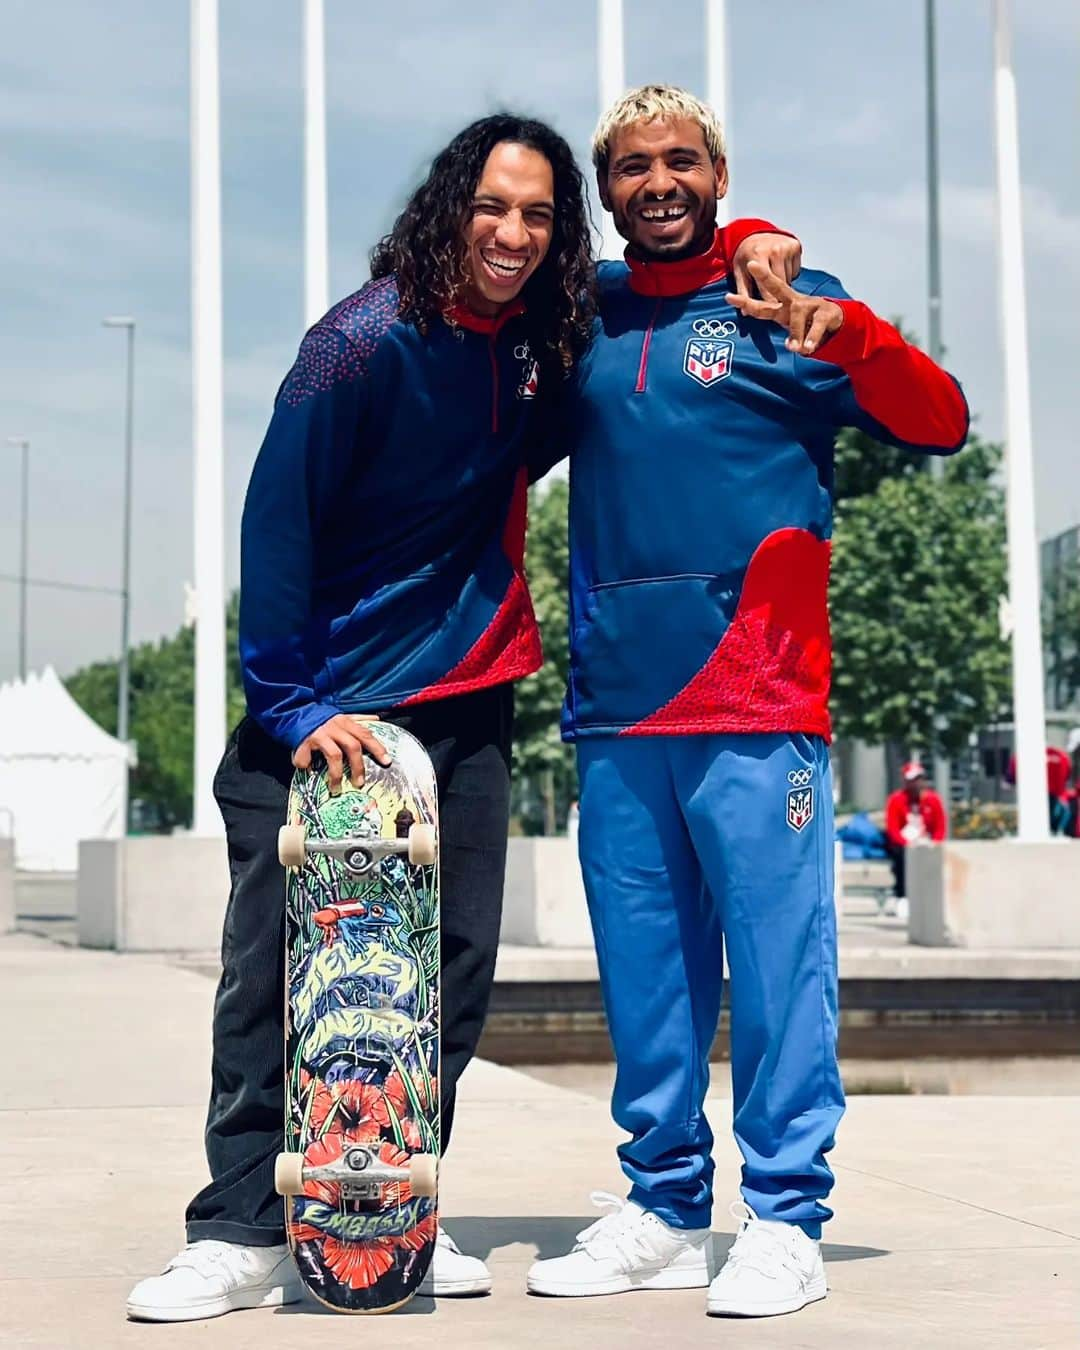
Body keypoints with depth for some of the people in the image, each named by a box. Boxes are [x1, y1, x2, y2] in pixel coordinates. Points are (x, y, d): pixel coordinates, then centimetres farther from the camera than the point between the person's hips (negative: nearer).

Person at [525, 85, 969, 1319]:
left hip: (753, 701, -5)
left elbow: (940, 426, -6)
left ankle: (785, 1219, 3)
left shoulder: (782, 303, 2)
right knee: (641, 969, 9)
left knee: (776, 957, -4)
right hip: (614, 704, 5)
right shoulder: (586, 314, 15)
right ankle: (664, 1211, 18)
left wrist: (850, 333, -23)